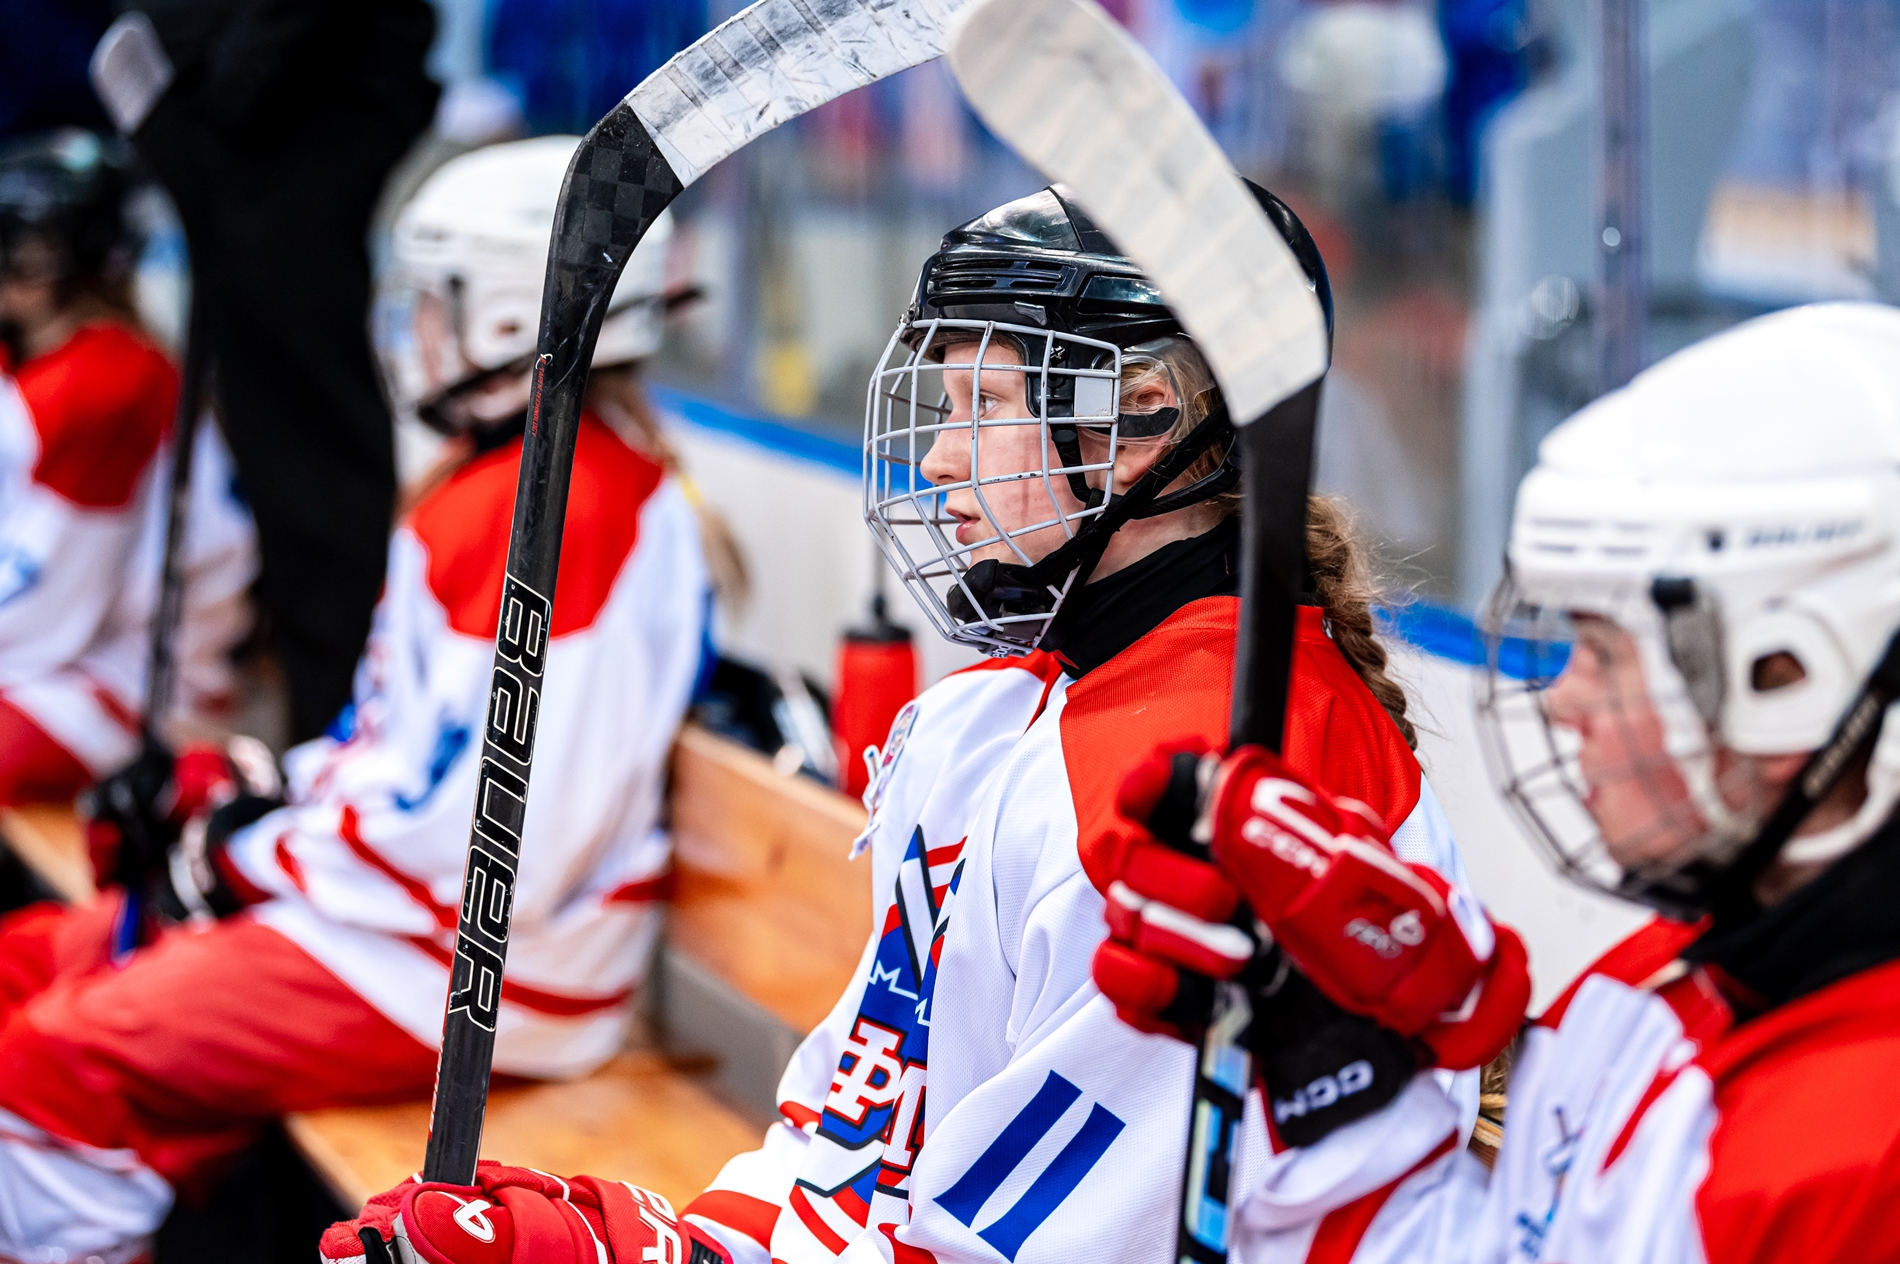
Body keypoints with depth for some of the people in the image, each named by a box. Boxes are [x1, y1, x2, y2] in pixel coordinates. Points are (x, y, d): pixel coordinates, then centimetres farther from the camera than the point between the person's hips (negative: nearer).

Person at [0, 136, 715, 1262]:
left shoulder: (567, 512, -22)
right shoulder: (503, 481, 14)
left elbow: (490, 841, -26)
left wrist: (260, 855, -13)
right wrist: (271, 794, 6)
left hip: (488, 961, -11)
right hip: (404, 901, 11)